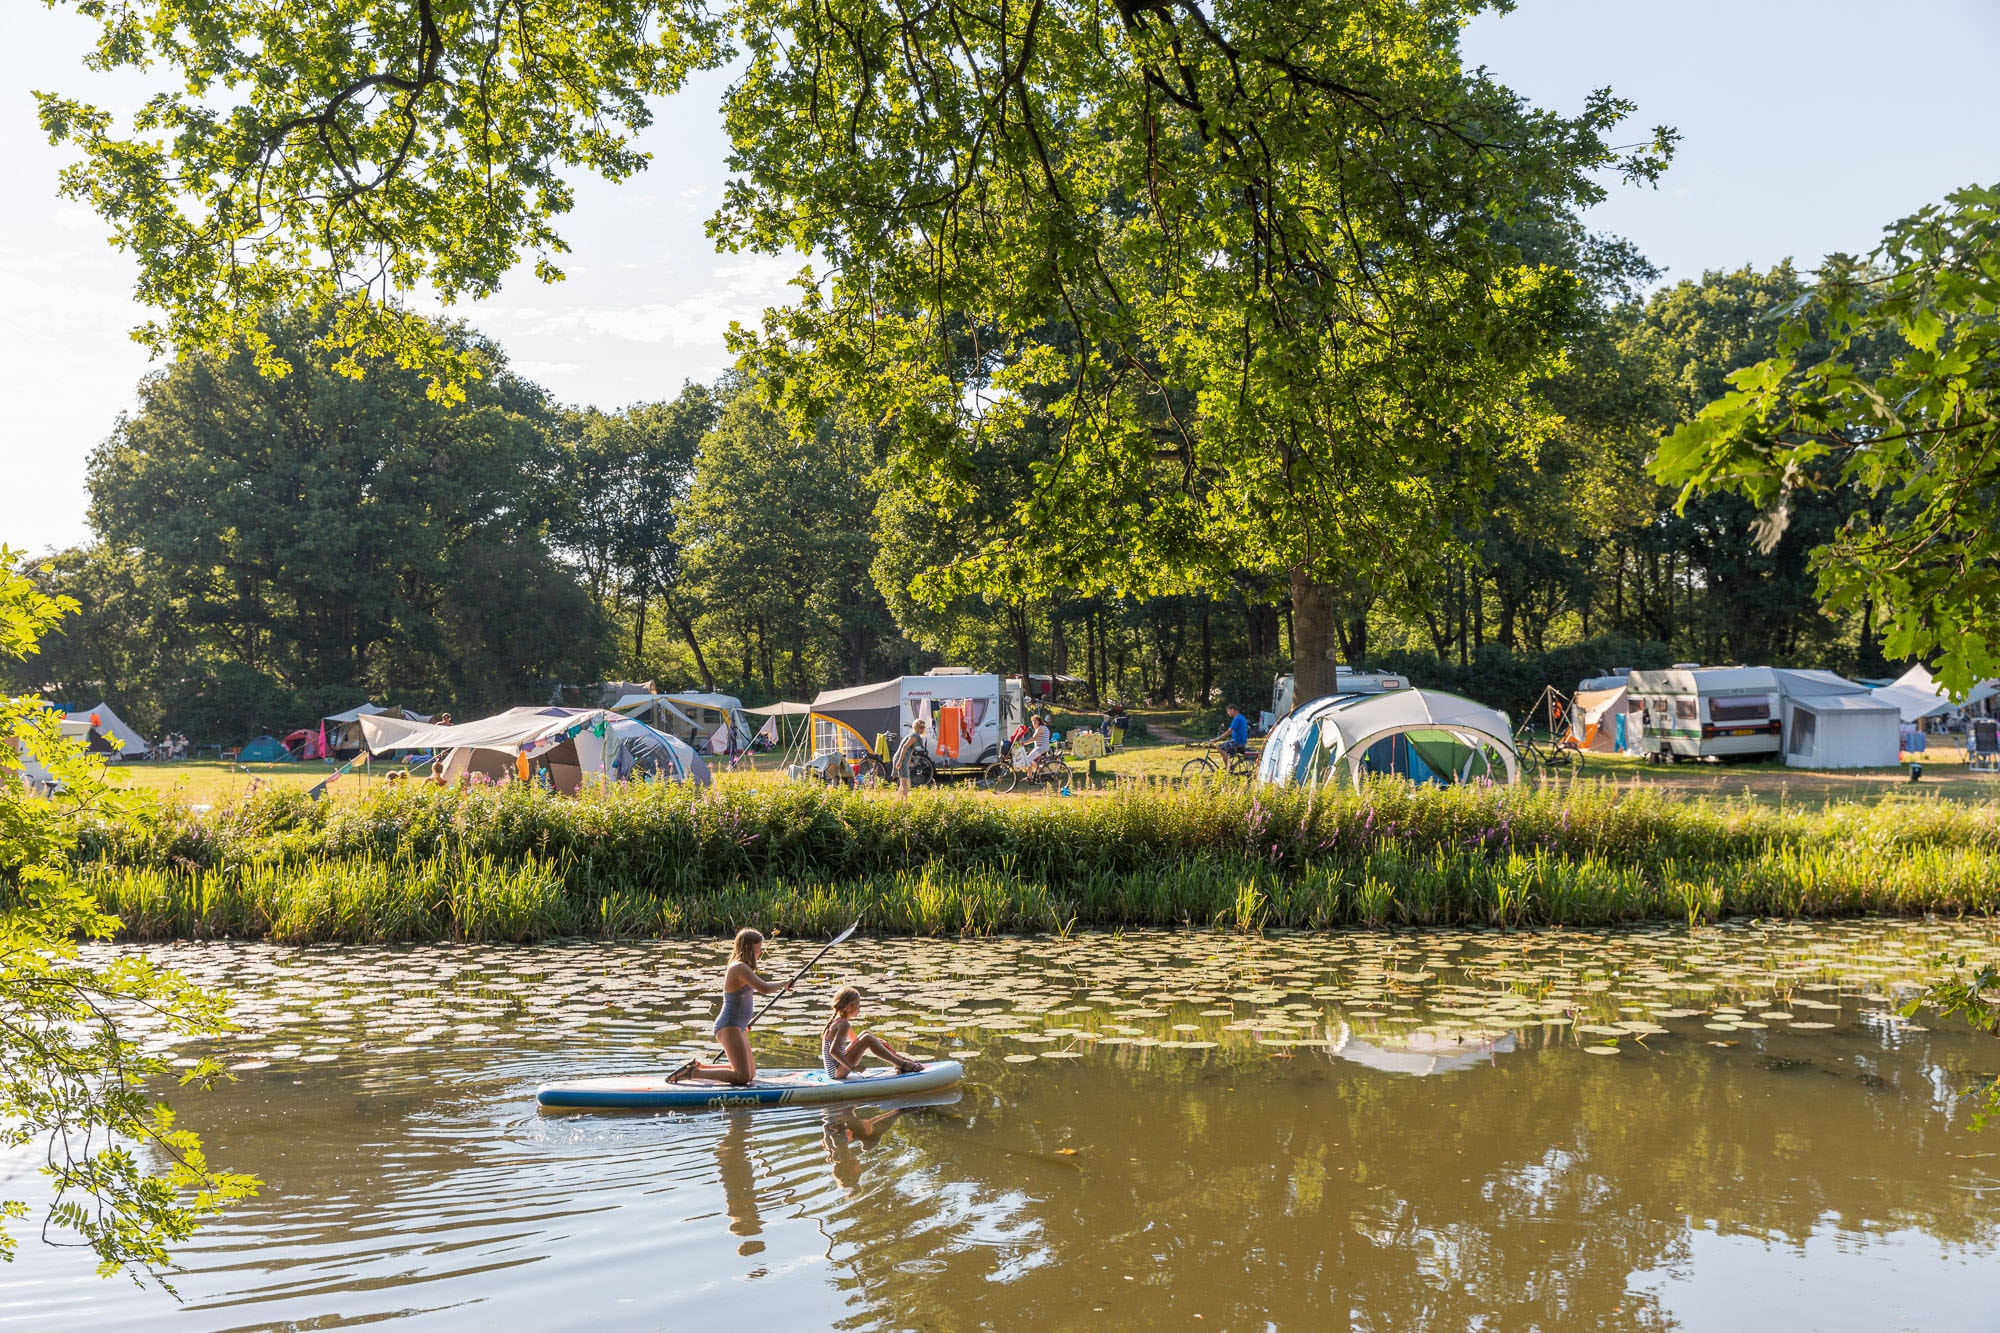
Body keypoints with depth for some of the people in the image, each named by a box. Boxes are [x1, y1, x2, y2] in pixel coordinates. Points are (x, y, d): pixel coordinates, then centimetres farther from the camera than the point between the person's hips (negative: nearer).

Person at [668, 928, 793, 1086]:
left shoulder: (740, 967, 14)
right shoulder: (740, 968, -18)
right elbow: (764, 988, -30)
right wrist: (783, 984, -14)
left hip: (737, 1027, 11)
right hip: (729, 1027, -11)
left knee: (751, 1073, 18)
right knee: (743, 1076, -17)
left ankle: (699, 1066, 19)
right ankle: (691, 1073, -12)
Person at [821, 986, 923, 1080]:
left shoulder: (837, 1021, 12)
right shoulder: (843, 1025, -18)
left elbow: (855, 1039, 26)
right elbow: (833, 1051, -29)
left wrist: (876, 1041, 15)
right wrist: (851, 1067, -27)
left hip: (833, 1071, 10)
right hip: (837, 1072, -10)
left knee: (866, 1034, 12)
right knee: (867, 1038, -16)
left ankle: (901, 1059, 14)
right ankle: (902, 1065, -12)